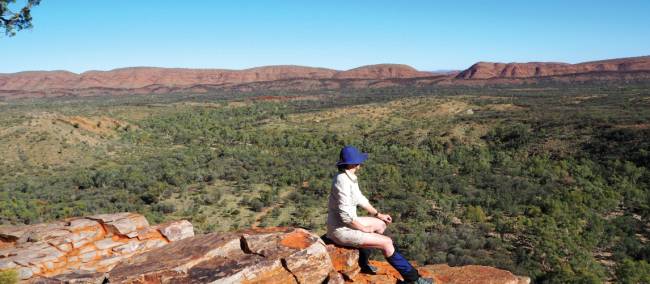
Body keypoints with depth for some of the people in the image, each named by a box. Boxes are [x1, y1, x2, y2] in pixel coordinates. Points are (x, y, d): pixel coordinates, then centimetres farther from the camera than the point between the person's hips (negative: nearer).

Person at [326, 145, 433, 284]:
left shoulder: (349, 177, 4)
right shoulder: (343, 182, -28)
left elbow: (360, 198, 17)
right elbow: (346, 215, -28)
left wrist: (378, 214, 16)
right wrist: (364, 228, -13)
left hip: (344, 224, 10)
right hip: (341, 230, -10)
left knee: (381, 224, 23)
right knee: (387, 242, -8)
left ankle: (361, 263, 32)